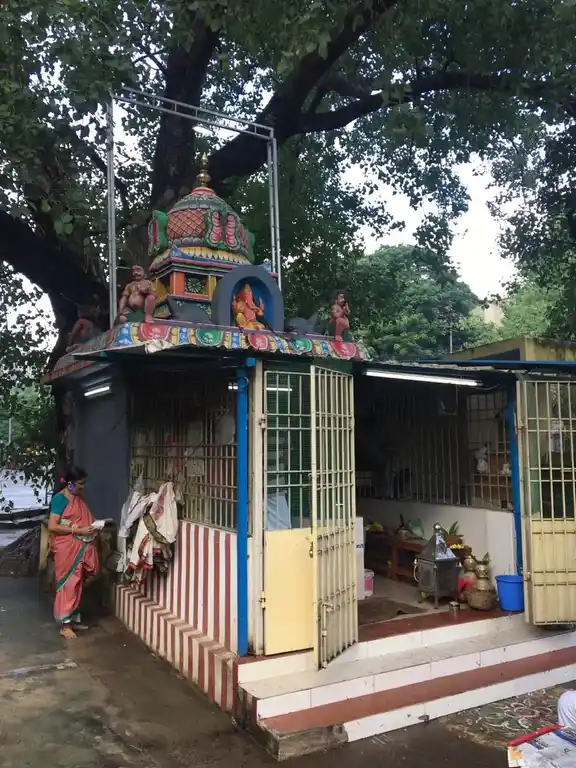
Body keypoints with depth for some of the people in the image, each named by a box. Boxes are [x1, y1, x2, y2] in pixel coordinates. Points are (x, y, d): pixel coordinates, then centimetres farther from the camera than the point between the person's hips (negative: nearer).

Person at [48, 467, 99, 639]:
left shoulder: (78, 499, 11)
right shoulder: (59, 499, -14)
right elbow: (52, 526, -20)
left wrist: (92, 527, -1)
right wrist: (78, 531, -22)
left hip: (79, 548, 8)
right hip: (65, 549, -8)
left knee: (76, 584, 13)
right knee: (67, 584, -2)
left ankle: (74, 620, 24)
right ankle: (65, 625, 7)